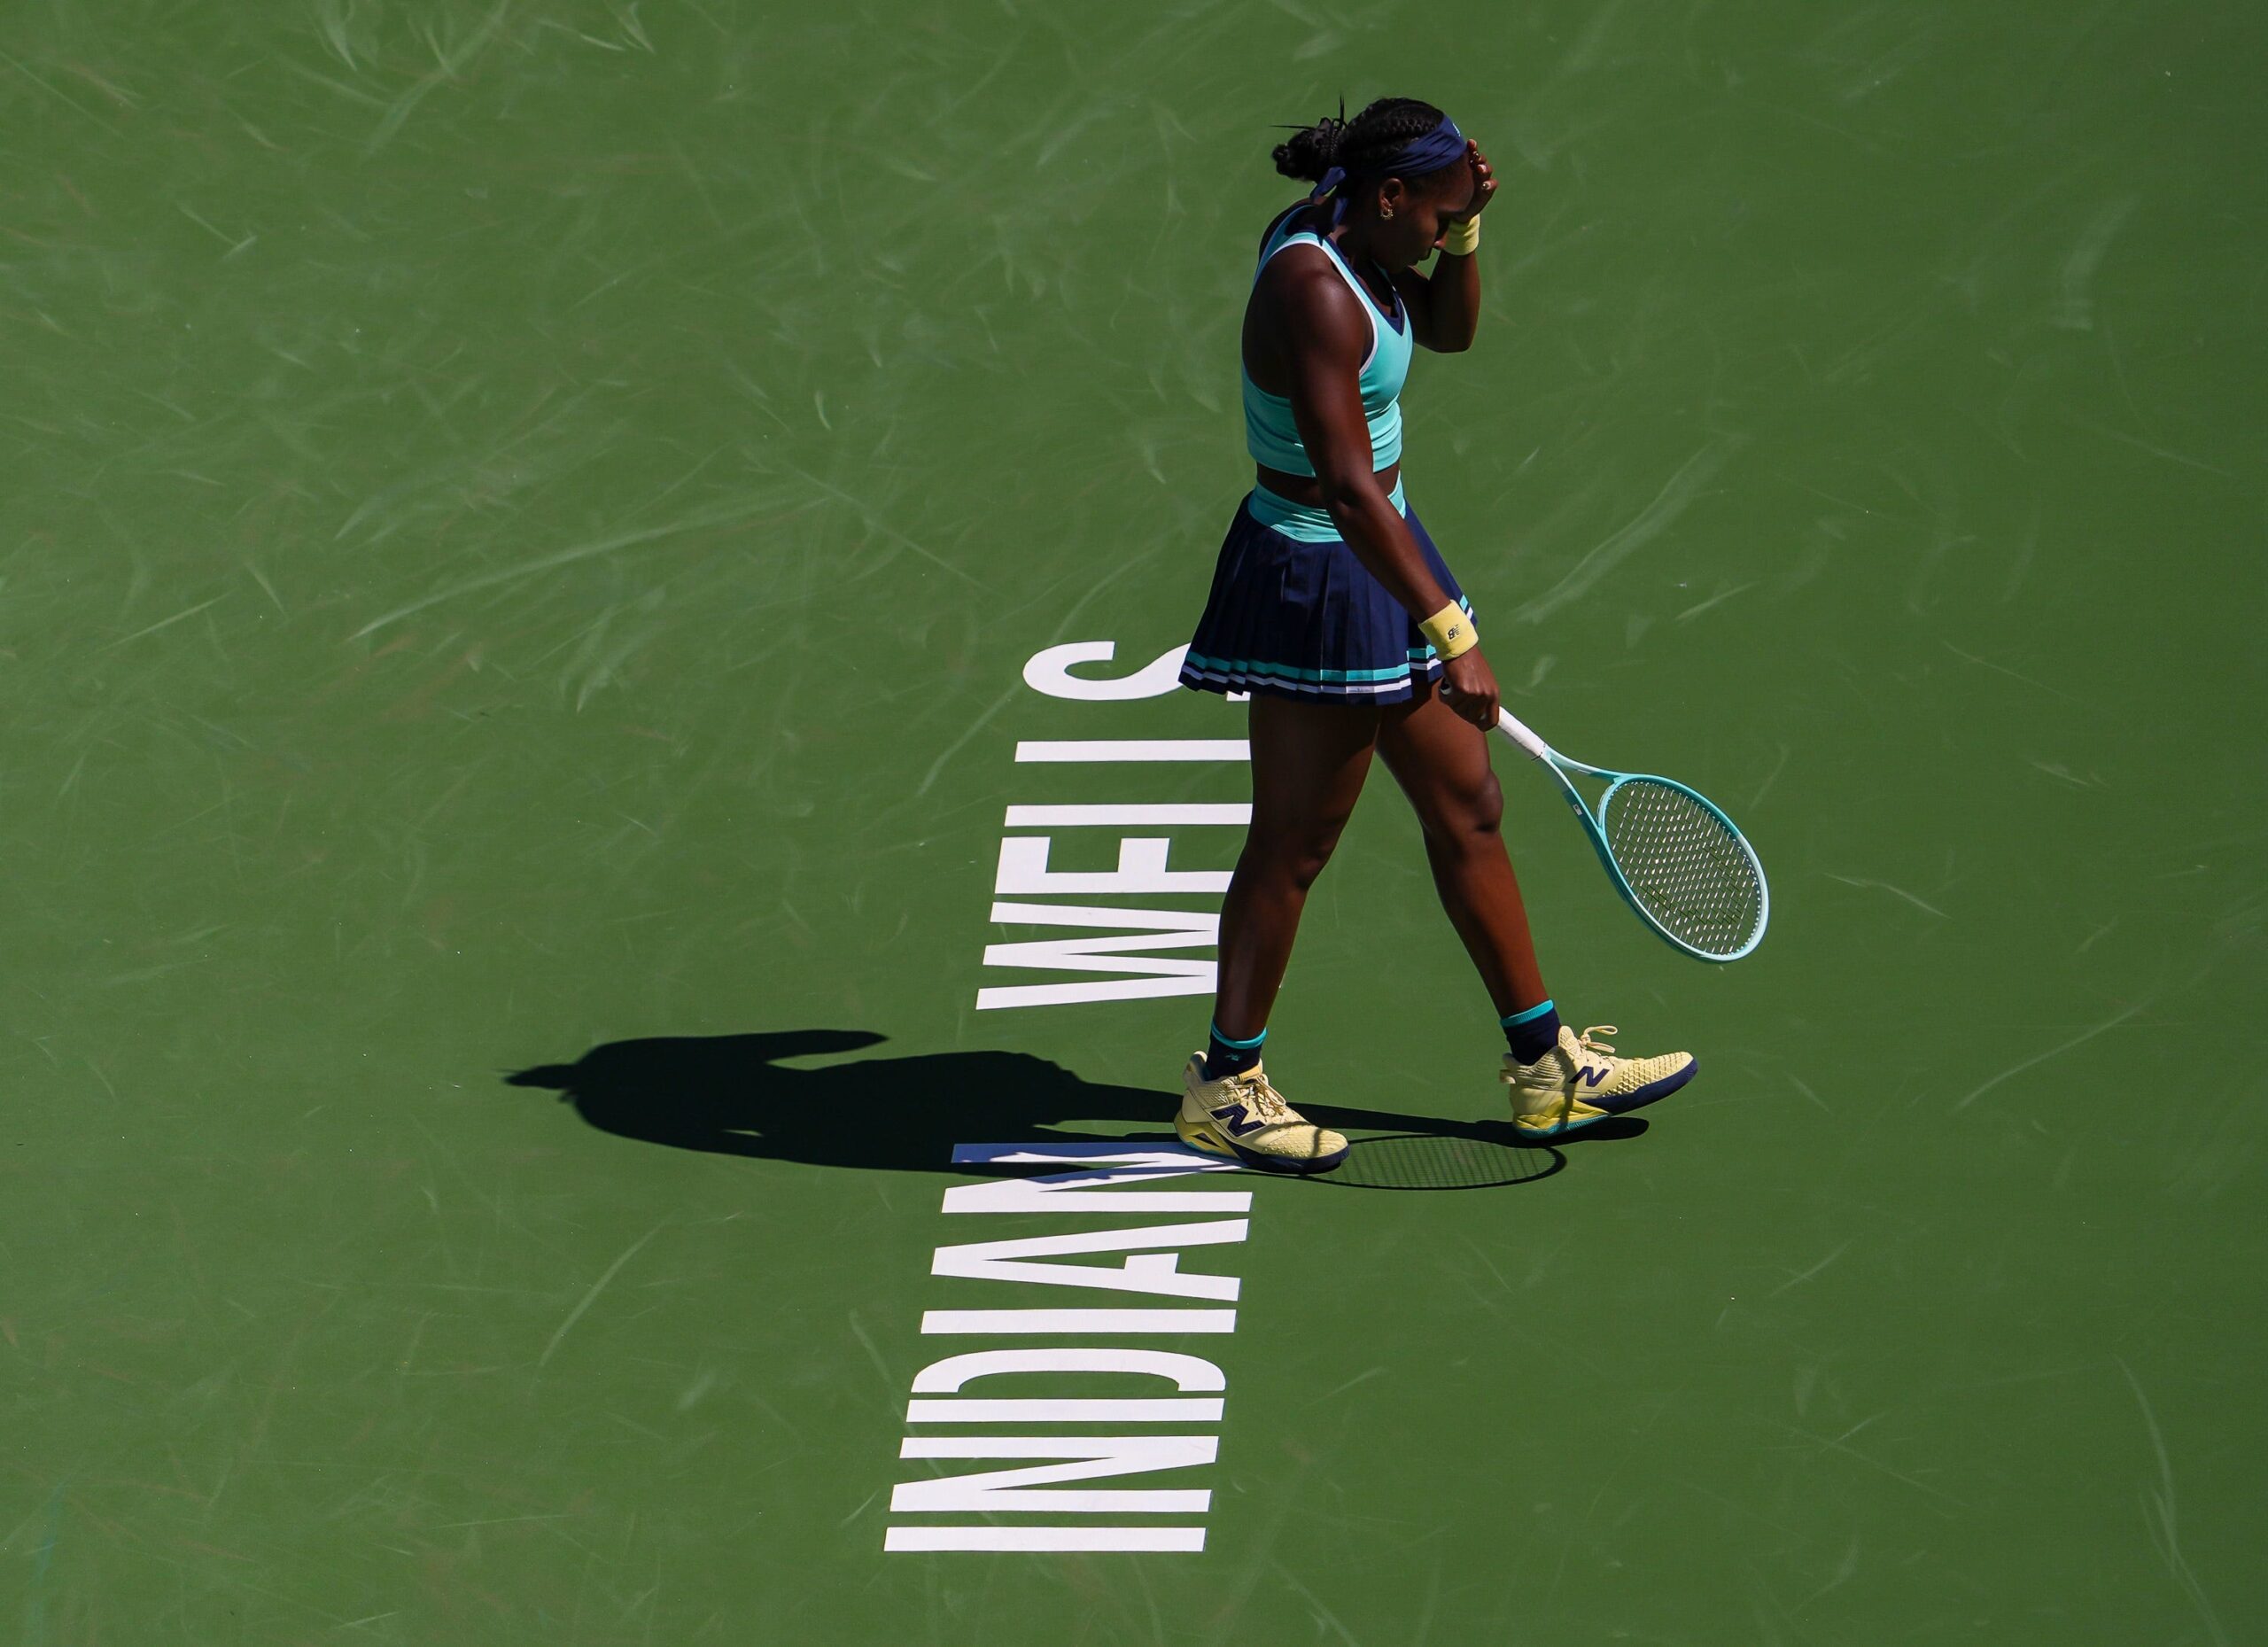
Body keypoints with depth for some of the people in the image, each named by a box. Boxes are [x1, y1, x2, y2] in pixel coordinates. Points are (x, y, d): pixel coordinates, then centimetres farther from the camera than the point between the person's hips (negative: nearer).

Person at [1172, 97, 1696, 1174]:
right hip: (1322, 582, -10)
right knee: (1293, 842, 2)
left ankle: (1546, 1067, 24)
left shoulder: (1342, 241, 3)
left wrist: (1465, 233, 1)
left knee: (1467, 809, 15)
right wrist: (1449, 633, -31)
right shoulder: (1314, 296, -27)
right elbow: (1348, 487, -32)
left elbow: (1451, 329, 20)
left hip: (1374, 557, 10)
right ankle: (1224, 1088, 15)